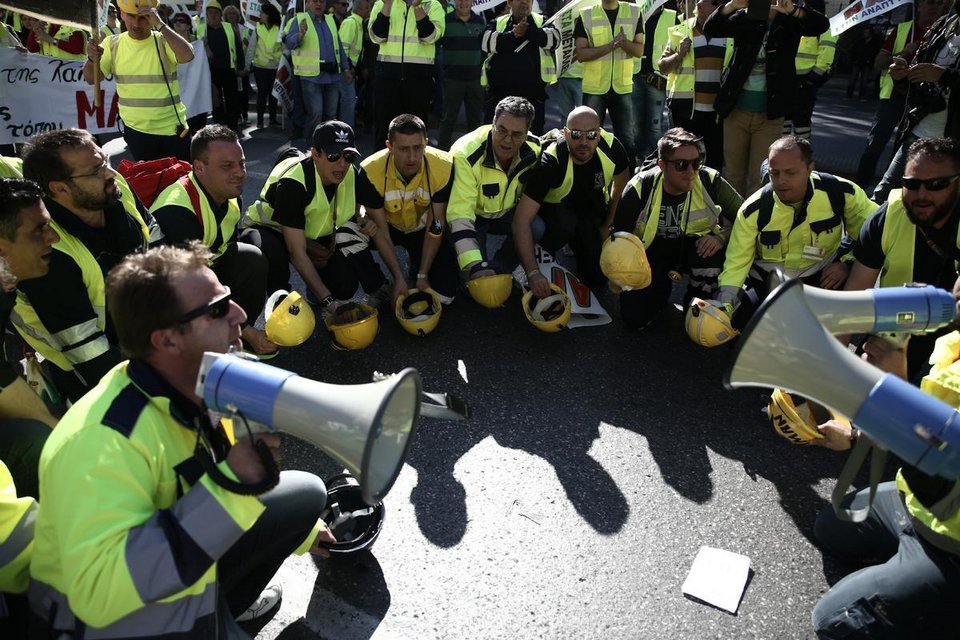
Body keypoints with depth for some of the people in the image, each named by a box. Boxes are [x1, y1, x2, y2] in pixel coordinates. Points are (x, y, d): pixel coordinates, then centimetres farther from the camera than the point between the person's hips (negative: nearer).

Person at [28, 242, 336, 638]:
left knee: (305, 493, 6)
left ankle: (217, 608, 15)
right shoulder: (105, 440, -31)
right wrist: (229, 487, -40)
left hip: (191, 567, 8)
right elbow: (97, 591, -38)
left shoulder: (201, 391, -7)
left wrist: (297, 529, 22)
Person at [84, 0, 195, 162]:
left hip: (172, 129, -2)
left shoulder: (164, 41, -7)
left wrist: (159, 24, -29)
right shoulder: (112, 44, 1)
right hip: (136, 130, 3)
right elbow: (91, 79, 0)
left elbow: (188, 56, -27)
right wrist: (92, 59, -21)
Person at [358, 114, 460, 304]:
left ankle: (416, 272, 20)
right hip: (389, 225, 0)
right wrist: (399, 279, -23)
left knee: (444, 294, -14)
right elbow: (381, 232, -22)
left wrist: (422, 276, -19)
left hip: (423, 228, 0)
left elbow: (435, 228, -20)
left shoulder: (444, 167, -29)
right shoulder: (370, 172, -31)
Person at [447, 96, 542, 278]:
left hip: (508, 212, 5)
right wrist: (474, 266, -50)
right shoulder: (466, 154, -34)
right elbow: (460, 215, -41)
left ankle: (498, 272, -3)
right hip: (474, 216, -4)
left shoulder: (536, 149, -18)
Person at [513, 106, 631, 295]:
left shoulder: (611, 148, -24)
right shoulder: (550, 162, -34)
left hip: (593, 211, 4)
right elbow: (521, 219, -39)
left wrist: (608, 225, 3)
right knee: (565, 224, -39)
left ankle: (574, 244, 21)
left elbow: (621, 185, 1)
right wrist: (533, 273, -47)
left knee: (597, 277, -8)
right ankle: (544, 251, -5)